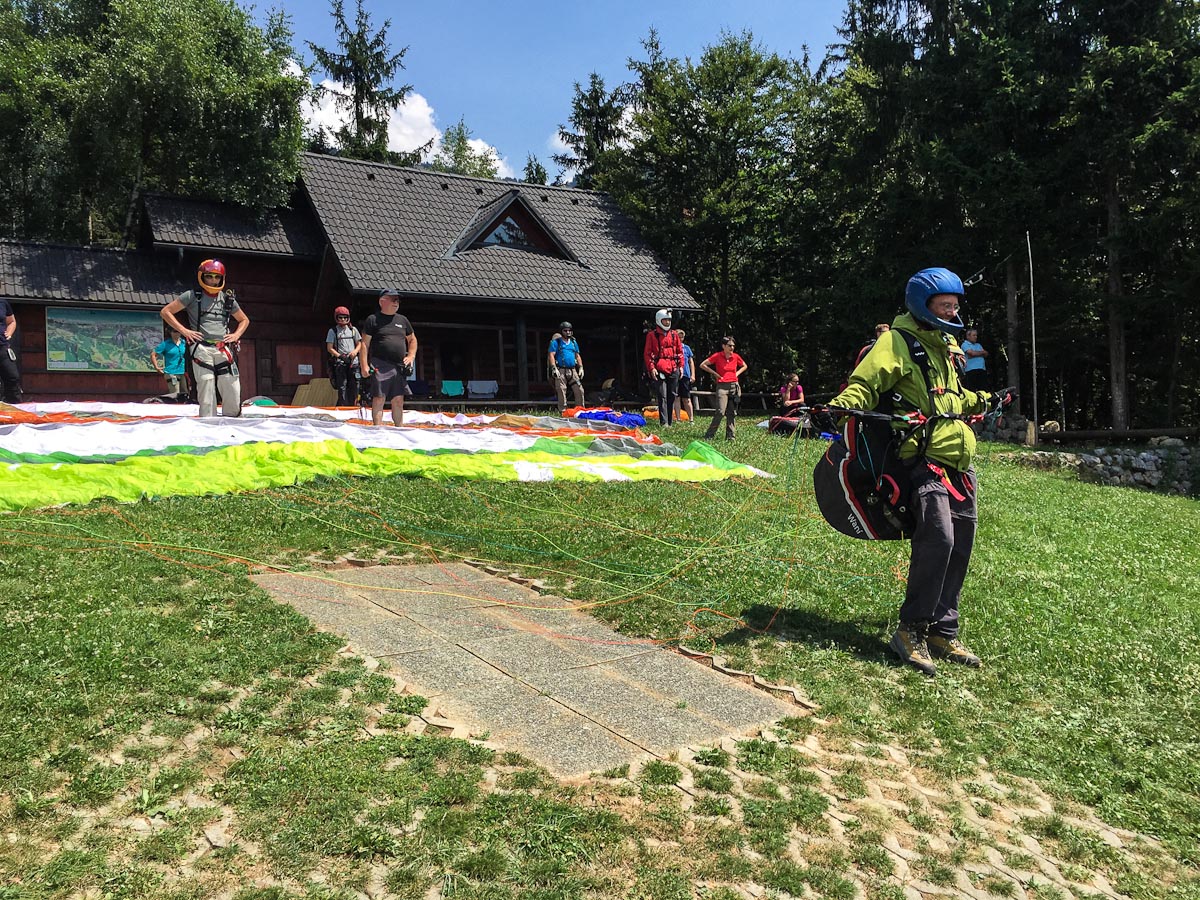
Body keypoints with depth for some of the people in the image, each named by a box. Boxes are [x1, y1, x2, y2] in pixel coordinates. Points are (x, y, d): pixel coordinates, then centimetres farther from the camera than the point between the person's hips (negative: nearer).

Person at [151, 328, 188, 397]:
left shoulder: (184, 343, 9)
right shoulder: (165, 344, -2)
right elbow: (153, 354, 0)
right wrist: (157, 367, -4)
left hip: (183, 373, 5)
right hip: (171, 373, -5)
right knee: (175, 395, -11)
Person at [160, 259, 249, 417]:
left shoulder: (228, 299, 16)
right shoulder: (192, 296, 6)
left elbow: (244, 320, 29)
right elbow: (166, 312, 8)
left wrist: (236, 335, 11)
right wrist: (184, 331, -1)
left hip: (223, 349, 3)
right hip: (201, 349, -3)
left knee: (233, 392, -3)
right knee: (206, 391, -9)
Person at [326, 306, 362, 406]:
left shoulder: (353, 330, 15)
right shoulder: (333, 331, 6)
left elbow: (359, 344, 19)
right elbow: (329, 348, 2)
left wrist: (355, 351, -4)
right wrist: (340, 356, -13)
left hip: (353, 362, 3)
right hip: (339, 363, -3)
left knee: (354, 386, 1)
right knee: (342, 387, -10)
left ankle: (352, 407, 8)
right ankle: (343, 406, -10)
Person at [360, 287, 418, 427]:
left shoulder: (402, 320, 17)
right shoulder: (373, 319, 3)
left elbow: (412, 339, 28)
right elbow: (364, 344, -1)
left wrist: (411, 356, 10)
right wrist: (364, 365, -10)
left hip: (399, 367, 5)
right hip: (380, 366, -5)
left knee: (398, 400, 6)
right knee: (379, 398, -8)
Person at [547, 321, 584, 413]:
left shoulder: (573, 342, 19)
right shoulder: (556, 342, 2)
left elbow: (578, 356, 23)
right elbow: (551, 355, -7)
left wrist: (581, 368, 12)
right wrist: (554, 368, -18)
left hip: (572, 370, 5)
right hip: (560, 371, -5)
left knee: (579, 390, -2)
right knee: (561, 392, -8)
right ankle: (563, 412, -4)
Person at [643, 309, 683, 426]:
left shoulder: (674, 335, 14)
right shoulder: (652, 335, 2)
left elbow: (680, 351, 18)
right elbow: (647, 353, -1)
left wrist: (681, 366, 9)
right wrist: (651, 368, -10)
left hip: (673, 370, 5)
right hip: (659, 371, -4)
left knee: (672, 396, 7)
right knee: (662, 396, -9)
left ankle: (670, 421, 14)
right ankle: (663, 422, -11)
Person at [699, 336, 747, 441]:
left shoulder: (735, 357, 7)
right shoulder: (717, 356, -5)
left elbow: (744, 366, 25)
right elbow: (702, 365, -2)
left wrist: (737, 374, 9)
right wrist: (715, 374, -3)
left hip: (734, 386, 4)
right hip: (722, 386, -4)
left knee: (732, 413, 6)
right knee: (721, 411, -15)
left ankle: (730, 436, 13)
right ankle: (709, 435, -6)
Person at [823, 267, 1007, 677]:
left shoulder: (945, 344, 22)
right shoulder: (898, 341, -5)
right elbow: (864, 384, -18)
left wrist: (981, 400, 45)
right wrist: (838, 408, -36)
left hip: (959, 460, 9)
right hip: (924, 457, -9)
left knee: (960, 545, 8)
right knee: (938, 537, -21)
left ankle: (942, 632, 19)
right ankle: (911, 631, -7)